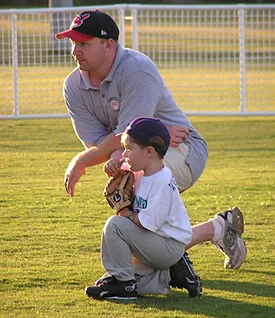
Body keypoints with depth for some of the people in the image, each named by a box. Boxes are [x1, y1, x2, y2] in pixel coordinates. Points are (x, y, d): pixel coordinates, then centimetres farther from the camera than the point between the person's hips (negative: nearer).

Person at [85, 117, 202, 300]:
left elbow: (147, 223, -27)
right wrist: (113, 168, 1)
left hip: (170, 247, -10)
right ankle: (171, 275, 11)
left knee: (115, 225, -23)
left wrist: (127, 215, -8)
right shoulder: (141, 173, 4)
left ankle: (124, 282, -16)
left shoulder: (163, 182, -23)